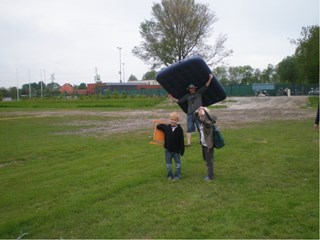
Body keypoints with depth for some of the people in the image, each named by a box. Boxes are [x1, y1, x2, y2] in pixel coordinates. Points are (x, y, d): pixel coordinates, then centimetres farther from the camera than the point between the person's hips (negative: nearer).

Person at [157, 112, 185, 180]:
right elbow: (158, 126, 14)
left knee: (178, 164, 10)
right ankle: (170, 175, 28)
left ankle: (177, 175, 25)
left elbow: (182, 141, -9)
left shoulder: (179, 129, -11)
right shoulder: (166, 127, -5)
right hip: (168, 150, 2)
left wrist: (182, 151, -9)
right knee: (168, 164, 12)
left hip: (176, 150, -2)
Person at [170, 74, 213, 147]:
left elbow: (206, 86, 1)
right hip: (190, 114, 2)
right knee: (189, 129, 0)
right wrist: (172, 98, 12)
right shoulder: (187, 96, 12)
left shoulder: (199, 92, 6)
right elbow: (179, 101, 16)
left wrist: (210, 79, -8)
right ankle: (188, 143, 3)